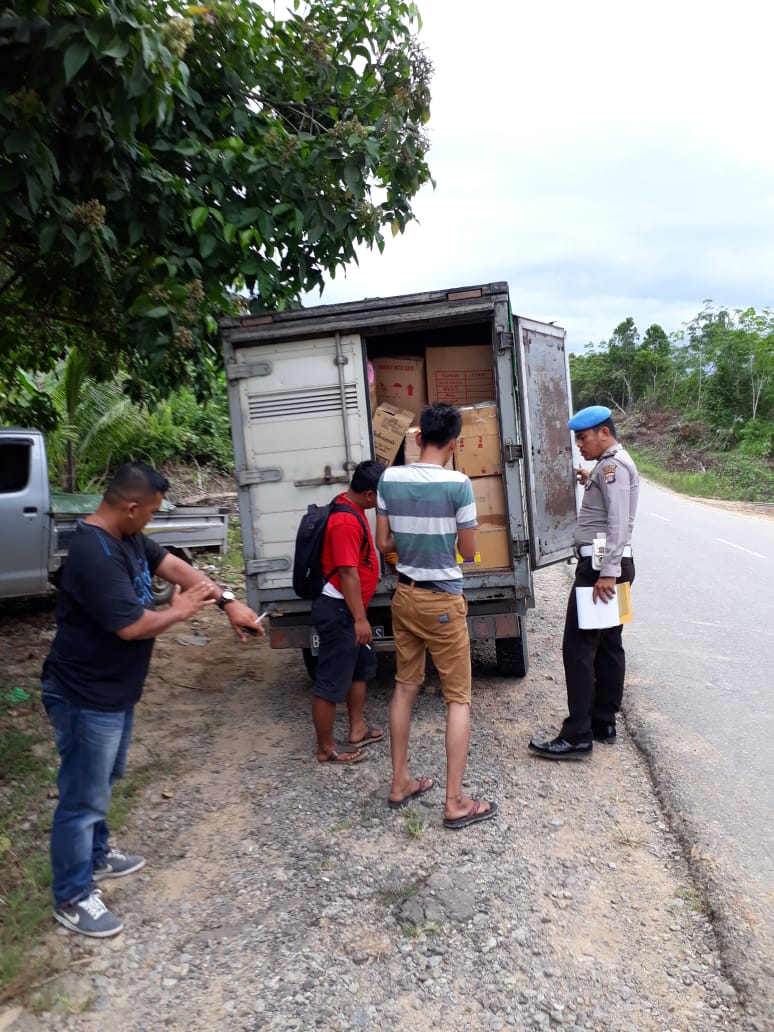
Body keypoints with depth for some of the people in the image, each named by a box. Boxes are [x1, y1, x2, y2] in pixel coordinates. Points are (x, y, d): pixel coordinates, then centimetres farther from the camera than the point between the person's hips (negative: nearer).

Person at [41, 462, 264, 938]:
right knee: (83, 796, 6)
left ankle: (96, 855, 46)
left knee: (102, 782, 26)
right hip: (86, 698, -10)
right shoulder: (95, 555, -30)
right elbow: (131, 626, -31)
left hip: (115, 691, 10)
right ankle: (73, 897, 23)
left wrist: (228, 601, -7)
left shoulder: (127, 537, 1)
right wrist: (180, 611, -13)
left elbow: (174, 565, 3)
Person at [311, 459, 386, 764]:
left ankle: (358, 730, 35)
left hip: (348, 608, 11)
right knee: (331, 680, 1)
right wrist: (360, 618, -23)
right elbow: (347, 572, -26)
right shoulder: (346, 521, -25)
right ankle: (326, 748, 15)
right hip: (339, 610, -11)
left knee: (362, 665, 23)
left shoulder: (350, 508, 8)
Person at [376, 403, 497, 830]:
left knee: (405, 687, 17)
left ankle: (400, 783, 28)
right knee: (458, 698, 6)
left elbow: (383, 544, 3)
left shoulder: (389, 479, -3)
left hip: (405, 595, 5)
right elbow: (468, 551, -9)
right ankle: (455, 802, 11)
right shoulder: (457, 483, -17)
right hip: (443, 600, -5)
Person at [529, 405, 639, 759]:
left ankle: (577, 735, -5)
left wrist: (607, 572, -27)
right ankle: (603, 723, 22)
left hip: (600, 566, -11)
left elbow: (618, 523, -23)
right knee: (608, 645, 13)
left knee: (578, 647, -9)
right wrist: (590, 483, 18)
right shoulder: (610, 464, 18)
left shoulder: (613, 464, -14)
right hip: (608, 565, 11)